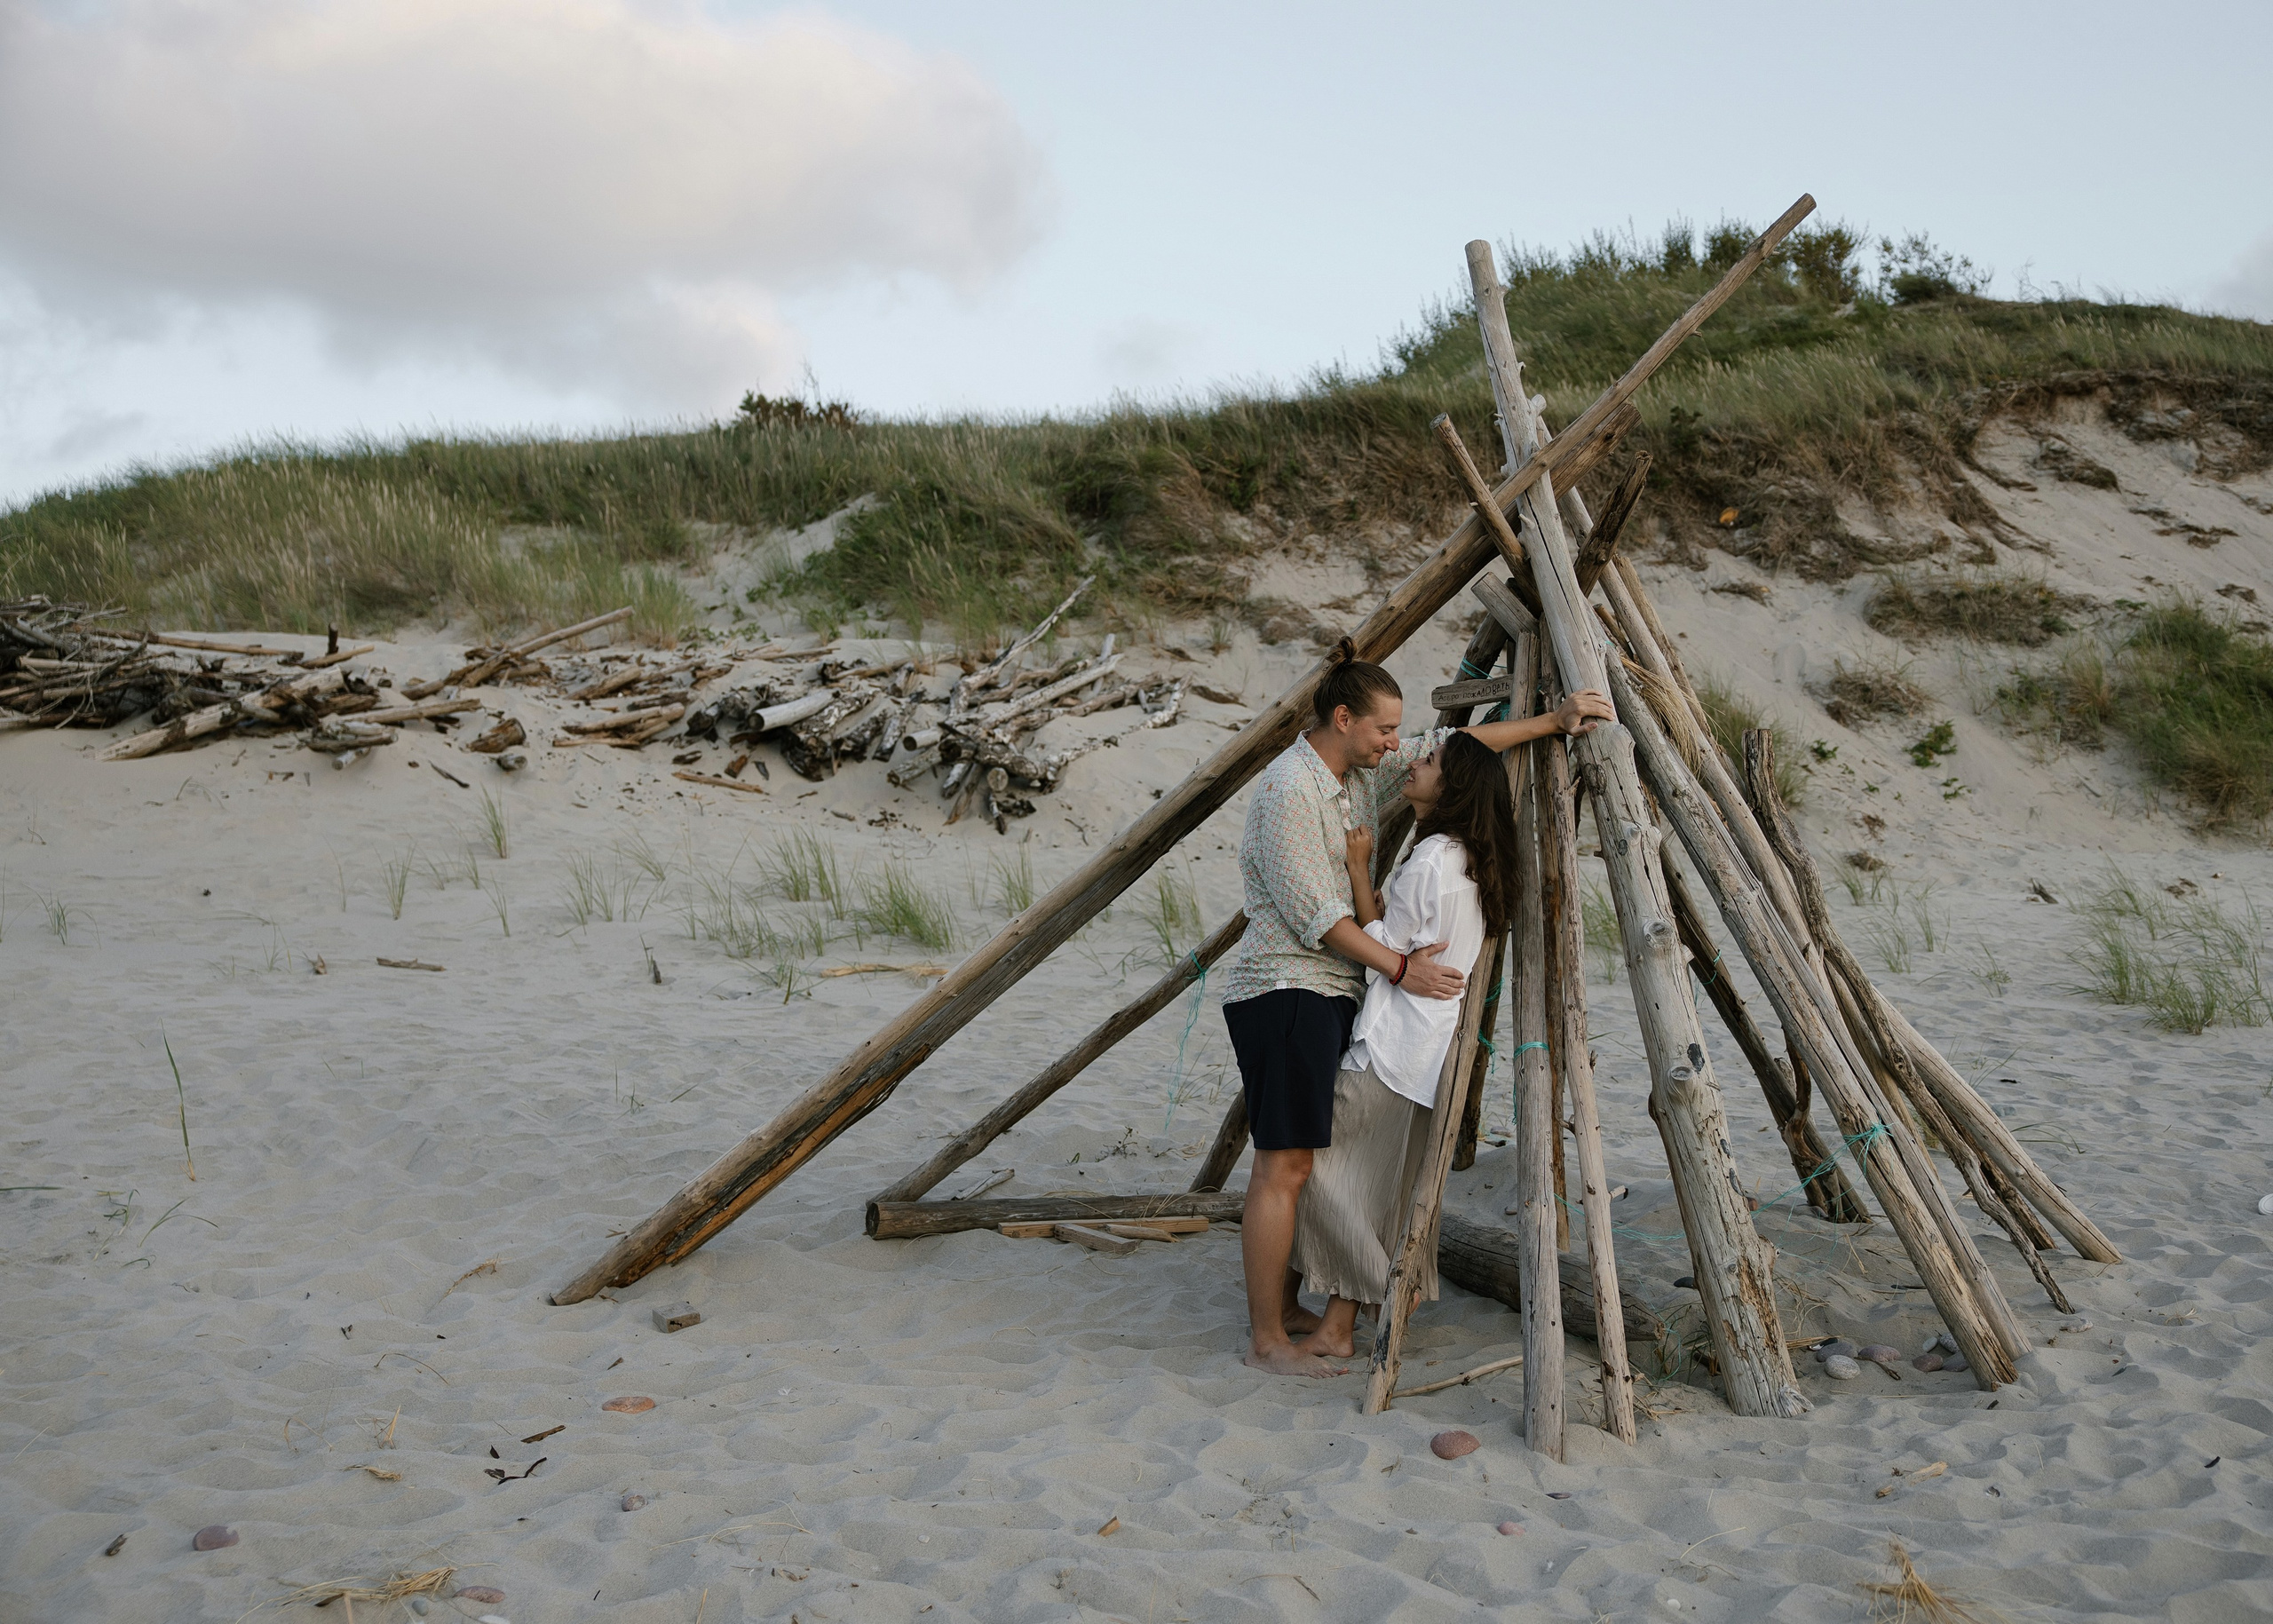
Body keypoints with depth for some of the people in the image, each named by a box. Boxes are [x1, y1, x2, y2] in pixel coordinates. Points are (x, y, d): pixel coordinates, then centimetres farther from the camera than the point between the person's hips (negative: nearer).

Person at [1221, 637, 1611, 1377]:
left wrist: (1551, 721, 14)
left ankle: (1286, 1308, 23)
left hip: (1328, 994, 10)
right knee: (1283, 1168, -7)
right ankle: (1266, 1341, -2)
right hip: (1283, 992, -10)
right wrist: (1399, 967, -15)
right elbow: (1314, 913, -18)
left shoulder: (1360, 772, 12)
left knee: (1305, 1159, 13)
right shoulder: (1289, 791, -16)